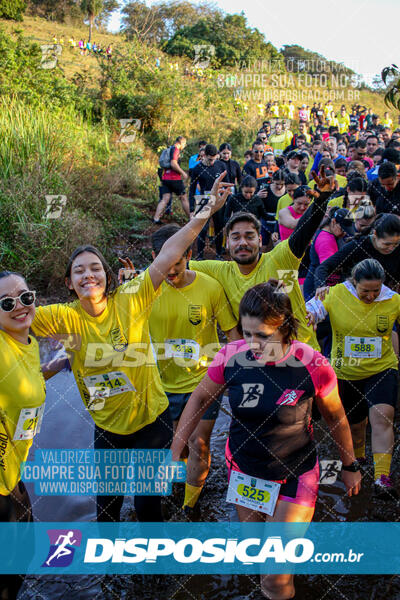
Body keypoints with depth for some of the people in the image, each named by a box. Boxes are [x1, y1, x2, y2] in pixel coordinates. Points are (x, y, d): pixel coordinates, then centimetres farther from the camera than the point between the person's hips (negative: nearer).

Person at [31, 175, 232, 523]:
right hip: (107, 426, 2)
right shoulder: (65, 317, -13)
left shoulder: (130, 300, -18)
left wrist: (205, 213, -27)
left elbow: (167, 257, -24)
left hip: (150, 419, -2)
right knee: (107, 501, 23)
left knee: (147, 502, 12)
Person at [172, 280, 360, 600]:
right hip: (243, 469, 3)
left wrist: (350, 466, 8)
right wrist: (175, 452, 1)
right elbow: (199, 399, -1)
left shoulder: (312, 365, -23)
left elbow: (335, 416, -5)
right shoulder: (232, 356, -17)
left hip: (294, 477, -3)